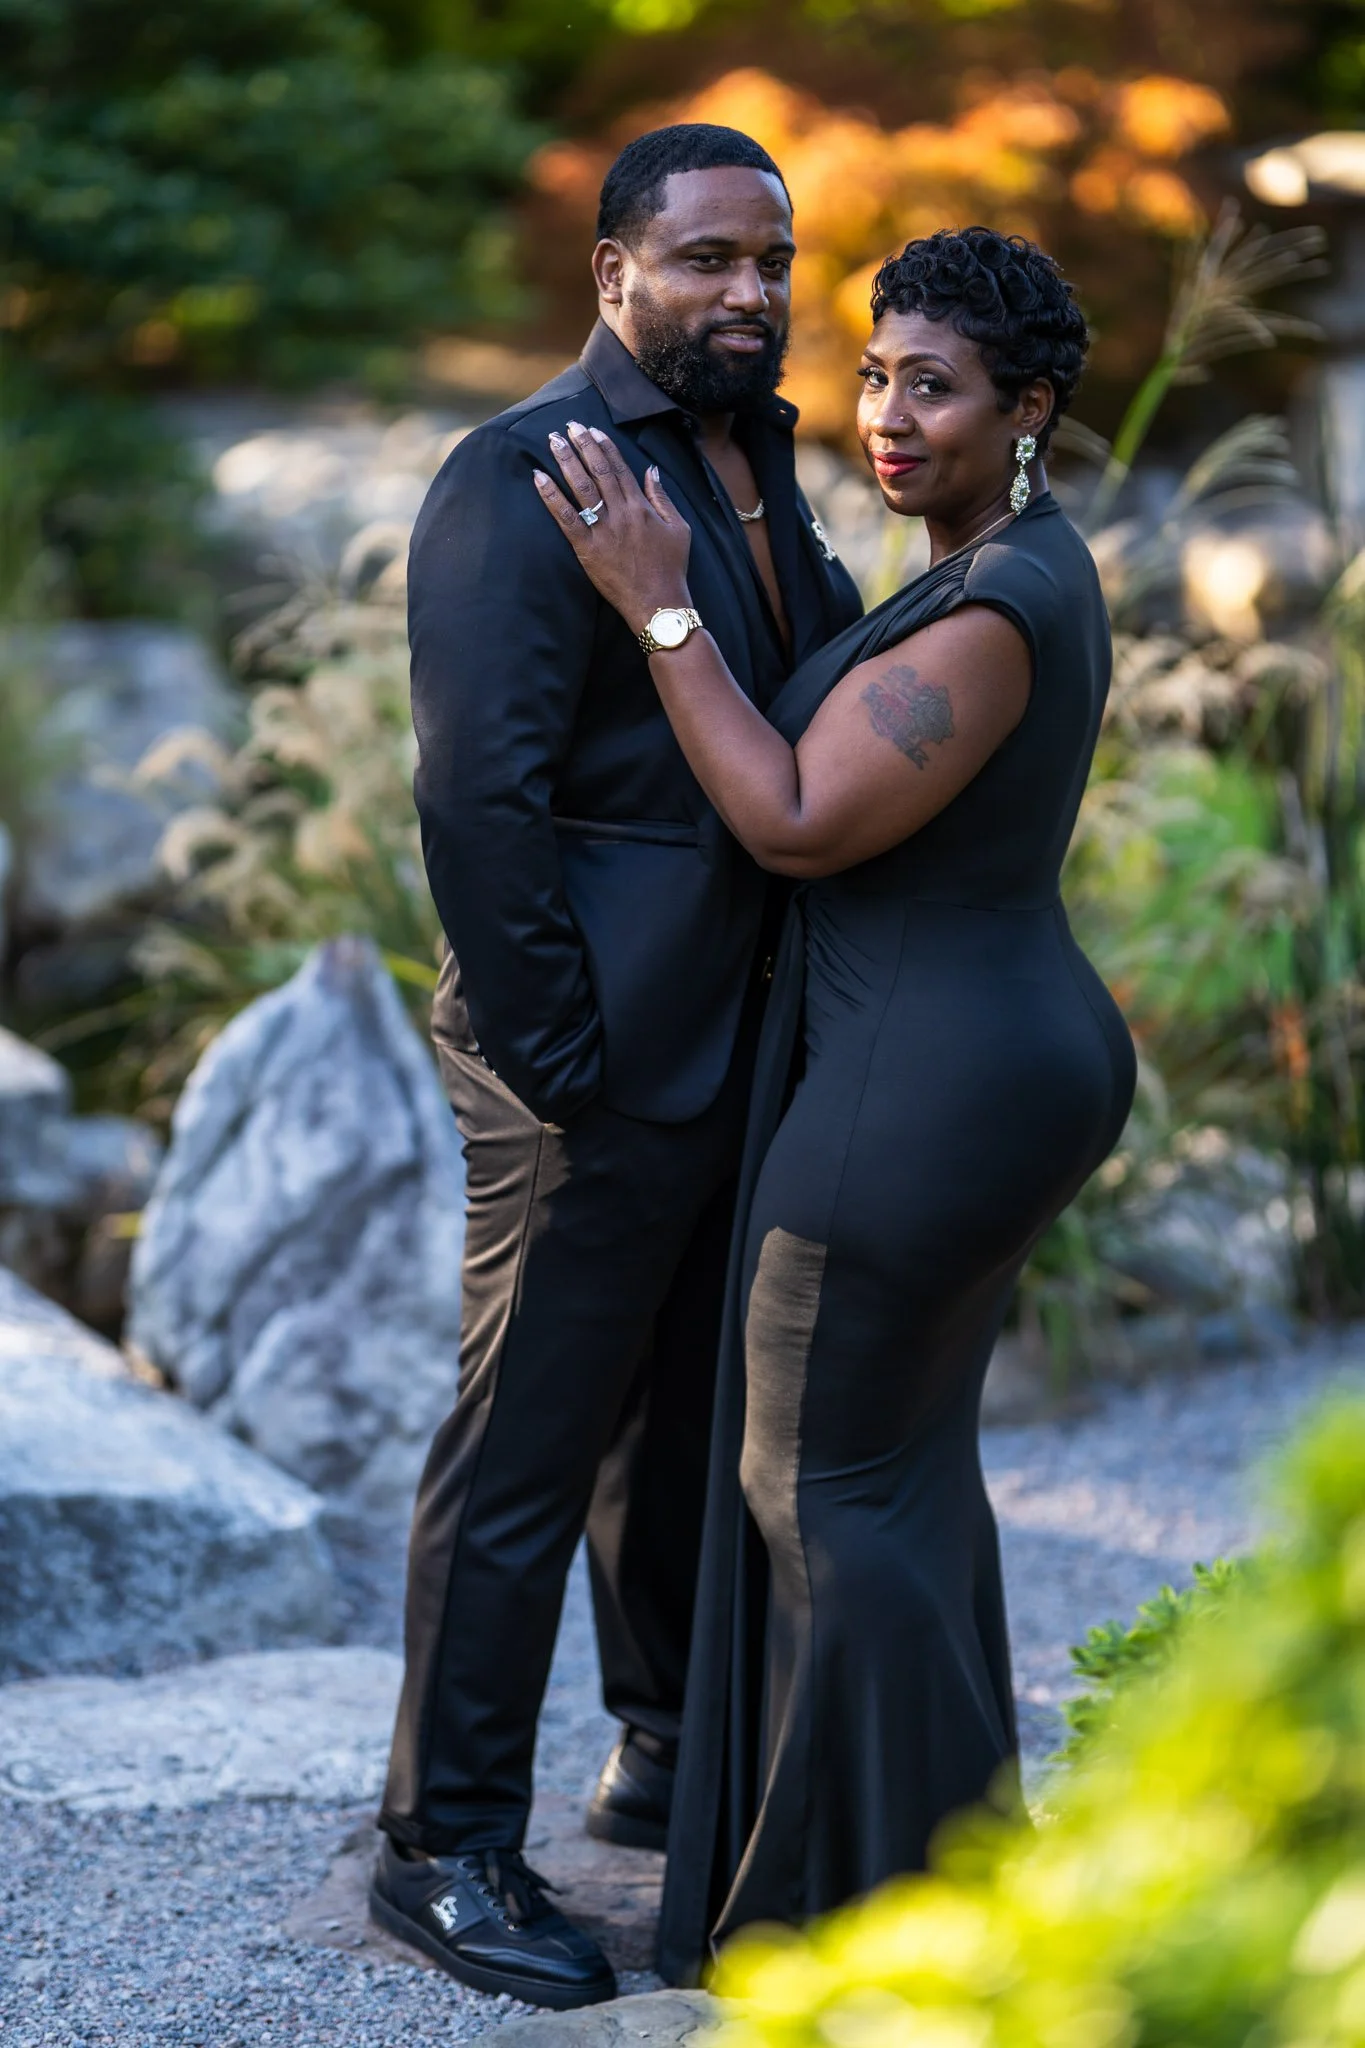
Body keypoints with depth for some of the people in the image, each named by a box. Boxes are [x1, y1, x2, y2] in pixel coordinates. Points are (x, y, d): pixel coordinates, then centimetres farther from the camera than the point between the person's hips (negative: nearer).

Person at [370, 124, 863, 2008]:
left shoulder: (758, 464, 14)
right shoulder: (523, 478, -14)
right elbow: (477, 796, -19)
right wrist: (555, 1061, -20)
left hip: (749, 1048, 9)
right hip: (605, 1058, -9)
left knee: (699, 1418, 21)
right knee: (528, 1446, -1)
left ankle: (673, 1759, 38)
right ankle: (445, 1849, 11)